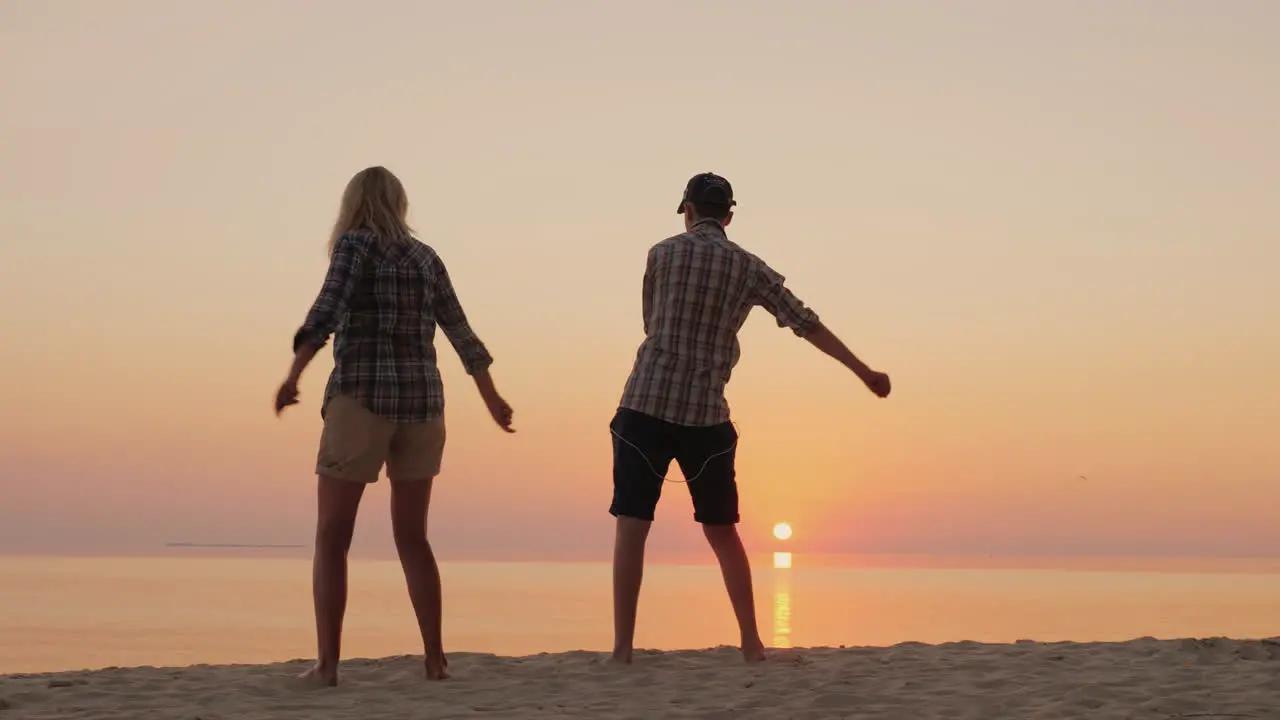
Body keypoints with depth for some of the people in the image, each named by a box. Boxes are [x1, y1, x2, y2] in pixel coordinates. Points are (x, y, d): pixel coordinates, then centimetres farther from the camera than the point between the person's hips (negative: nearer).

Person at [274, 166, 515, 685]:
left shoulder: (354, 243, -1)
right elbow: (461, 334, 22)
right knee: (412, 537, 15)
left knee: (331, 538, 2)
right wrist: (492, 398, 33)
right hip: (422, 401, 5)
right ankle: (435, 658, 9)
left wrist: (293, 375, -24)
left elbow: (328, 310, -17)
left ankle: (327, 663, -7)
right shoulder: (426, 257, 15)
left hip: (363, 398, -5)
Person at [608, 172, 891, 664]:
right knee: (722, 530, 15)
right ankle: (751, 643, 16)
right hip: (707, 415, 2)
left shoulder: (662, 253, 3)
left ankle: (623, 647, -7)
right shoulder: (749, 268, 7)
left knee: (632, 526, 0)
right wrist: (864, 372, 15)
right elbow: (808, 325, 9)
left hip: (646, 405, -2)